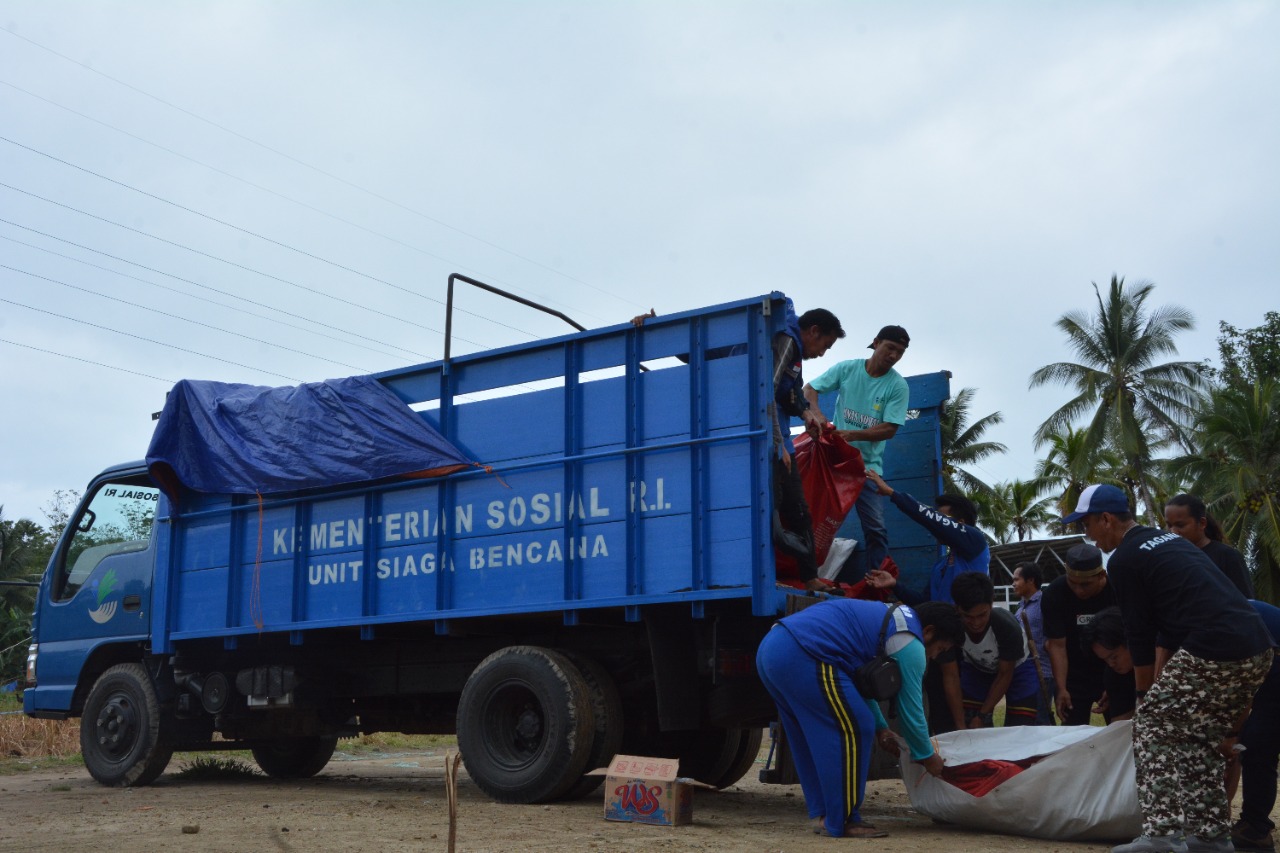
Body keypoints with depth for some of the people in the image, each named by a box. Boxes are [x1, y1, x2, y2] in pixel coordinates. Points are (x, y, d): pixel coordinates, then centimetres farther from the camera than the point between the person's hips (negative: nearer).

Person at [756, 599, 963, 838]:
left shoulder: (883, 617, 28)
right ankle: (842, 822, 4)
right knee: (855, 728, -2)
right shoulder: (909, 644, -1)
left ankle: (822, 814, 26)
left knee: (813, 736, 20)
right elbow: (909, 708, 4)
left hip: (770, 648, 10)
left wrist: (880, 727, 36)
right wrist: (927, 757, 20)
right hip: (800, 657, -10)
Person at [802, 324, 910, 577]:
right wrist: (816, 412, -22)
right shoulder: (847, 369, -3)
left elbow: (890, 430, -13)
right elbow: (809, 389, -2)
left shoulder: (898, 386, -7)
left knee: (875, 528, -3)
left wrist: (853, 435, -25)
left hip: (868, 465, -1)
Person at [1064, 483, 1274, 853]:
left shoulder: (1124, 560, -2)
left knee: (1153, 729, 1)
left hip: (1213, 654, -9)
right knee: (1199, 739, 20)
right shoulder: (1168, 540, 24)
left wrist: (1145, 696, 13)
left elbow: (1140, 635, 1)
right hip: (1258, 649, 9)